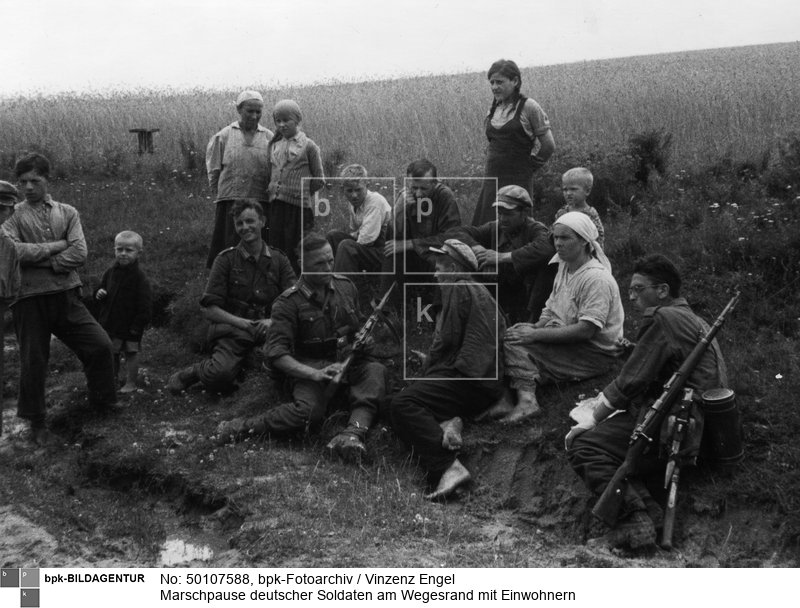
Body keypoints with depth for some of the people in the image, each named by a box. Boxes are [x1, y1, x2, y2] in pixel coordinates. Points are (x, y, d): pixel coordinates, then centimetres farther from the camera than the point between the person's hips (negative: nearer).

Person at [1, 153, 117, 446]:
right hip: (30, 298, -2)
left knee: (100, 345, -2)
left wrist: (41, 261, -12)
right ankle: (36, 423, 23)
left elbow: (79, 254, -6)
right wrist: (57, 246, -10)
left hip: (66, 295, 2)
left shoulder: (67, 213, 7)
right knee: (33, 361, 5)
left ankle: (103, 404, 20)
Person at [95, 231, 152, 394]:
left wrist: (137, 326, -16)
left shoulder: (139, 278, -13)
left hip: (130, 325, -5)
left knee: (131, 352, 4)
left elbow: (145, 306, -13)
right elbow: (100, 289, 17)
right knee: (111, 354, 15)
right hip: (109, 323, 5)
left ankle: (131, 383, 16)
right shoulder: (110, 273, 3)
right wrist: (99, 294, -8)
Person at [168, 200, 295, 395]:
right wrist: (241, 322, -15)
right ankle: (193, 372, 2)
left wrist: (273, 321, -17)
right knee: (220, 376, -33)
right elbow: (209, 309, 0)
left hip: (268, 330, 3)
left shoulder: (279, 260, 12)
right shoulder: (226, 259, 6)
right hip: (231, 330, -3)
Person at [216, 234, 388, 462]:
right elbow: (276, 353, -14)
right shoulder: (288, 302, -7)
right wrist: (315, 374, -26)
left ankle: (352, 434, -48)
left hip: (347, 363, 5)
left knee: (376, 370, -30)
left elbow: (359, 327, 25)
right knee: (310, 411, -36)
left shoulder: (345, 286, 9)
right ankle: (242, 427, -24)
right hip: (307, 367, -5)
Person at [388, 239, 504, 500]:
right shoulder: (480, 292, 26)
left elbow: (448, 339, -10)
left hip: (467, 377, -10)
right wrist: (431, 361, 30)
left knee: (402, 404, -23)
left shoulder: (459, 289, -4)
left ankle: (447, 467, -38)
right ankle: (447, 423, -13)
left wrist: (429, 363, 7)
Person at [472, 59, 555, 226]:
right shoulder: (493, 109, 12)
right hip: (492, 180, 6)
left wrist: (528, 167, -2)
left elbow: (548, 145, -4)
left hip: (517, 181, -6)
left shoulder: (528, 107, -6)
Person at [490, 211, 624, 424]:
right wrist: (535, 326, -5)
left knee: (514, 345, -23)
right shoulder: (564, 267, 13)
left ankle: (526, 399, -31)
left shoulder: (597, 279, -18)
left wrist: (535, 334, -24)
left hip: (596, 352, -9)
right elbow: (551, 310, 18)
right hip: (565, 340, 9)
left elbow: (586, 330, -25)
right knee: (509, 336, -11)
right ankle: (505, 398, -20)